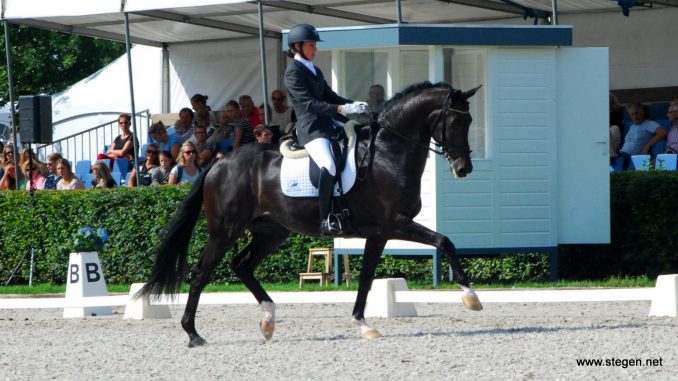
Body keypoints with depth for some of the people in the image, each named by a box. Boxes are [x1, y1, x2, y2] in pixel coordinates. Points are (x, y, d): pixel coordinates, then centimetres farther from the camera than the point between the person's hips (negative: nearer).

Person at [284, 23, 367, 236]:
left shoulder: (315, 71, 20)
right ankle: (326, 221, -33)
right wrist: (342, 109, -25)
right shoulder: (293, 72, -8)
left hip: (327, 126, 10)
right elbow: (309, 104, -18)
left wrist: (352, 105, 1)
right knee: (329, 167, -31)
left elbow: (330, 96, 20)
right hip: (310, 129, -10)